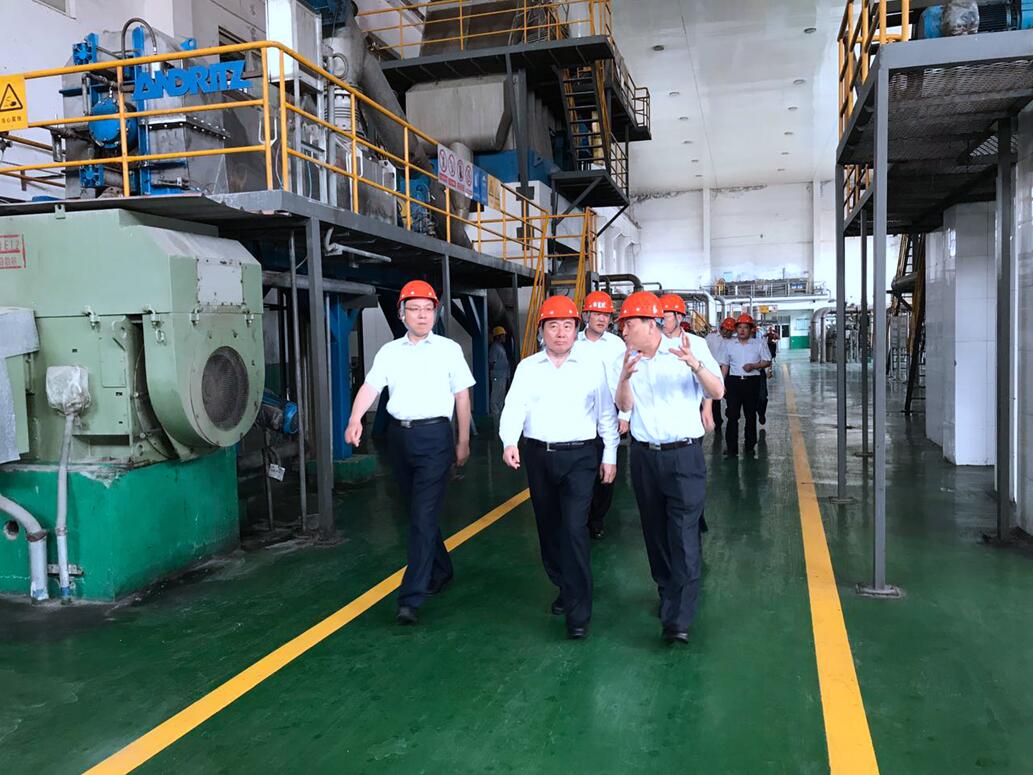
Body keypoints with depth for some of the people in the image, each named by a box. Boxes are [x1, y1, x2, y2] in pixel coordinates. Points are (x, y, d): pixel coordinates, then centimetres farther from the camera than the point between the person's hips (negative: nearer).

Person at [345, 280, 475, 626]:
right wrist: (355, 419, -23)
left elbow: (462, 396, 5)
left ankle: (411, 597, -8)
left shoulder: (449, 349, 3)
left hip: (434, 435, -4)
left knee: (423, 516, -9)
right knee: (417, 512, 15)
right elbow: (370, 387, -4)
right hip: (399, 435, 4)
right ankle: (441, 571, 36)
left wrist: (463, 441, 4)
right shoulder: (389, 352, 8)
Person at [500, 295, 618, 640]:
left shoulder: (593, 366, 1)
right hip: (538, 456, 3)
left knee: (574, 529, -12)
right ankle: (565, 588, 35)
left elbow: (606, 412, 4)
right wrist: (509, 442, -23)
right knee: (548, 528, 14)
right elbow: (514, 407, -6)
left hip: (579, 457, -3)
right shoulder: (527, 367, 5)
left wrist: (610, 455, 3)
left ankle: (578, 612, -4)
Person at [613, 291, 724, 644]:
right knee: (655, 532, 15)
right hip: (644, 455, 5)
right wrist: (624, 378, -25)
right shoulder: (628, 358, 5)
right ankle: (667, 593, 34)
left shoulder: (691, 345, -6)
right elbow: (624, 406, -5)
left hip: (684, 455, -4)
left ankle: (678, 620, -7)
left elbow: (717, 392, -11)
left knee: (683, 536, -9)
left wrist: (696, 365, -29)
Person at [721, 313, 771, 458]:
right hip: (734, 381, 0)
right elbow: (725, 365, 11)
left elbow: (767, 362, 4)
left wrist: (753, 366, -13)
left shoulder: (759, 344, 3)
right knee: (732, 415, -4)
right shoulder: (729, 345, 7)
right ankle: (731, 447, 0)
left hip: (752, 382, 0)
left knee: (750, 415, 9)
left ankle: (750, 446, 20)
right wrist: (722, 383, 5)